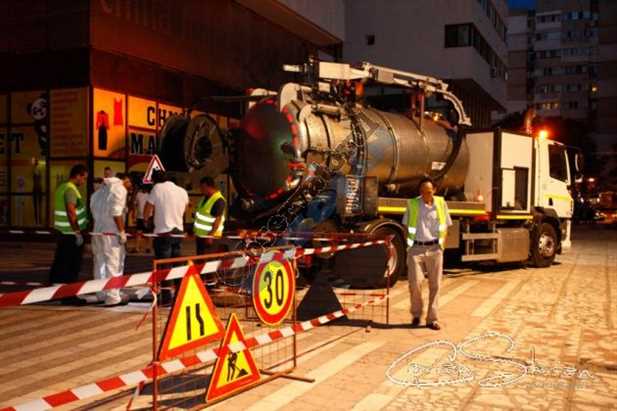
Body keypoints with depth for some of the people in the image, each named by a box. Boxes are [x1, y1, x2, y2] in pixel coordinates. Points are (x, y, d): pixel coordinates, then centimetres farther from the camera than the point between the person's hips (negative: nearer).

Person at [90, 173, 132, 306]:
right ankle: (112, 298, -3)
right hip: (111, 233, -8)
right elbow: (116, 211, -16)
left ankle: (101, 294, 21)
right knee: (114, 264, -4)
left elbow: (94, 208, 15)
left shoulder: (102, 189, 20)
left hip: (97, 231, 9)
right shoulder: (120, 188, -6)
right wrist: (122, 232, -14)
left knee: (100, 263, 14)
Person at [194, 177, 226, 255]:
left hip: (209, 236, -9)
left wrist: (211, 235, -24)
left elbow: (218, 219, -22)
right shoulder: (204, 197, 10)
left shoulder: (219, 200, -19)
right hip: (199, 234, 9)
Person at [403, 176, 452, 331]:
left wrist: (441, 245, 4)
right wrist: (409, 246, 3)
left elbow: (445, 227, 13)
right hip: (416, 248, -1)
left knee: (435, 285, 2)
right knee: (415, 283, -7)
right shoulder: (412, 204, 1)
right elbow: (406, 226, 9)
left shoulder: (441, 204, 4)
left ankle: (432, 319, 11)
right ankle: (416, 314, 15)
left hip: (434, 249, 1)